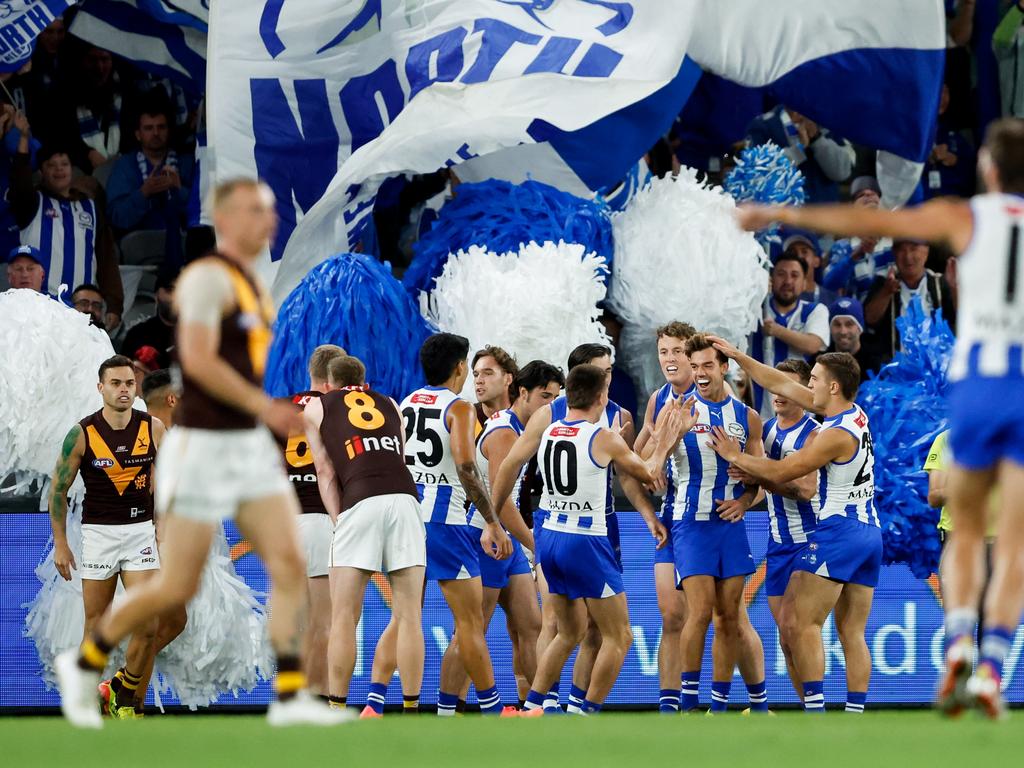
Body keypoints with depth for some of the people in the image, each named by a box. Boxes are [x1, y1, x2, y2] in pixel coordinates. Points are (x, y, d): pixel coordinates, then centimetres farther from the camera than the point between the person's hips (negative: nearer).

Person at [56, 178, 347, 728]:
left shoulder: (250, 285, 15)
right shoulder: (209, 277, -13)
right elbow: (197, 358, -25)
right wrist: (262, 406, -25)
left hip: (250, 448, 8)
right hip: (203, 449, -8)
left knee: (289, 564, -7)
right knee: (176, 589, -3)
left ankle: (289, 696, -9)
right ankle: (85, 664, 16)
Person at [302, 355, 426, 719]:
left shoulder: (316, 408, 21)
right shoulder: (389, 404, 29)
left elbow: (327, 474, 13)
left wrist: (339, 520, 10)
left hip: (361, 501, -3)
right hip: (406, 496, 3)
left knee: (344, 618, 3)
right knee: (408, 617, 3)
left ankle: (336, 711, 2)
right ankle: (411, 710, 1)